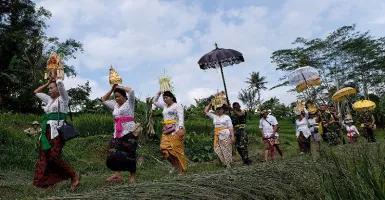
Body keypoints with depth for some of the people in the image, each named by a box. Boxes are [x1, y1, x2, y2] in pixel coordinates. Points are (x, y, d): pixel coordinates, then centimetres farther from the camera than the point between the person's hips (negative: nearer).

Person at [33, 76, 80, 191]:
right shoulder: (49, 100, 21)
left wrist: (56, 79, 8)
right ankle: (48, 183, 5)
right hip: (47, 131, 8)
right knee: (44, 158, 1)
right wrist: (47, 83, 26)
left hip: (57, 131, -8)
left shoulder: (62, 99, 1)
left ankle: (74, 175, -2)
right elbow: (36, 92, 34)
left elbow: (60, 83, -13)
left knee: (53, 157, -16)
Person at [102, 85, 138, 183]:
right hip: (118, 133, 7)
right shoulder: (115, 105, 20)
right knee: (114, 153, -6)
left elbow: (131, 91, -13)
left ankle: (133, 176, 1)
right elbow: (104, 100, 29)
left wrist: (120, 87, 0)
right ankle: (117, 175, -9)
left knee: (129, 154, -6)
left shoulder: (129, 103, 2)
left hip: (129, 132, -7)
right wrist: (112, 89, 18)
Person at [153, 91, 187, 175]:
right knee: (164, 148, -10)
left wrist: (181, 128, -25)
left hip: (175, 130, -6)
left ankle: (181, 171, -4)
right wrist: (159, 93, 20)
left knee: (176, 150, -10)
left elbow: (181, 117, -11)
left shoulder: (177, 106, 1)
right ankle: (175, 165, 8)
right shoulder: (164, 106, 21)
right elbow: (154, 101, 31)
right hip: (166, 130, 6)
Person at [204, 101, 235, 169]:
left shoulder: (227, 117, 2)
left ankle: (229, 165, 7)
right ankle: (225, 163, 12)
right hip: (218, 137, 5)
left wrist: (232, 137, -11)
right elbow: (206, 111, 16)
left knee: (227, 151, -2)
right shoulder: (214, 117, 13)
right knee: (218, 151, 0)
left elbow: (231, 127, -3)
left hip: (226, 136, -4)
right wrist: (210, 104, 9)